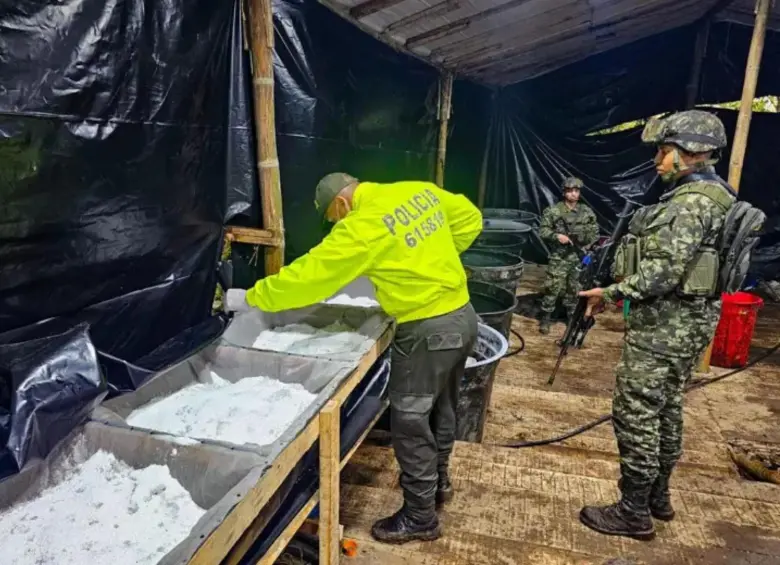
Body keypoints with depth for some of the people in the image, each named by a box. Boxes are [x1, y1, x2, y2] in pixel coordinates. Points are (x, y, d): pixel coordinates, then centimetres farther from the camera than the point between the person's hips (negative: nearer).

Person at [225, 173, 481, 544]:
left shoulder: (363, 225, -18)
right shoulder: (421, 191, 5)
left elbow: (310, 273, -15)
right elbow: (470, 218, 15)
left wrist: (250, 298, -4)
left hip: (428, 330, -9)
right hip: (462, 315, 9)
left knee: (410, 423, 6)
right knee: (440, 406, 26)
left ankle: (420, 517, 23)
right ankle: (438, 480, 46)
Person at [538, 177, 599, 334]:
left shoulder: (587, 212, 5)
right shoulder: (553, 211, -6)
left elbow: (595, 232, 14)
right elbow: (542, 231, -5)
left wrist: (589, 245, -1)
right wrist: (557, 236, -20)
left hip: (579, 257, 3)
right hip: (559, 257, -3)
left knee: (574, 290, 12)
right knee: (552, 288, -5)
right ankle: (545, 319, 6)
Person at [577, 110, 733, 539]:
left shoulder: (692, 201, -19)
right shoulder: (700, 196, 14)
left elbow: (663, 271, -25)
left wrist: (611, 292, -16)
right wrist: (624, 289, 15)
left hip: (665, 322, -11)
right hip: (684, 320, 11)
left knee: (635, 413, -2)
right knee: (666, 410, 18)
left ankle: (634, 512, 10)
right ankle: (658, 497, 32)